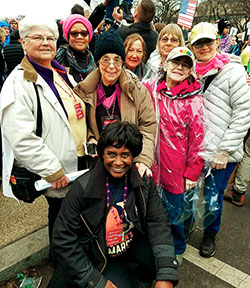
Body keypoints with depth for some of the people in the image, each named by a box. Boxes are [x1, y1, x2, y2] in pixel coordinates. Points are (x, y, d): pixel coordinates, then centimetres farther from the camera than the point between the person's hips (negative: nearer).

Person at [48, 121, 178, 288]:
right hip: (98, 260, -2)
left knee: (161, 258, -21)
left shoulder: (145, 184, -9)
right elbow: (63, 240, -16)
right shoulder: (83, 187, -19)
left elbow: (158, 225, -17)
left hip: (134, 249, 3)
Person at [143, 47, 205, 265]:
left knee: (173, 211, 12)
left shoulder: (194, 99, -7)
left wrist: (192, 172, -4)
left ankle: (177, 249, 42)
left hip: (176, 167, -2)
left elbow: (197, 139, -4)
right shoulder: (149, 88, -1)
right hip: (150, 162, 3)